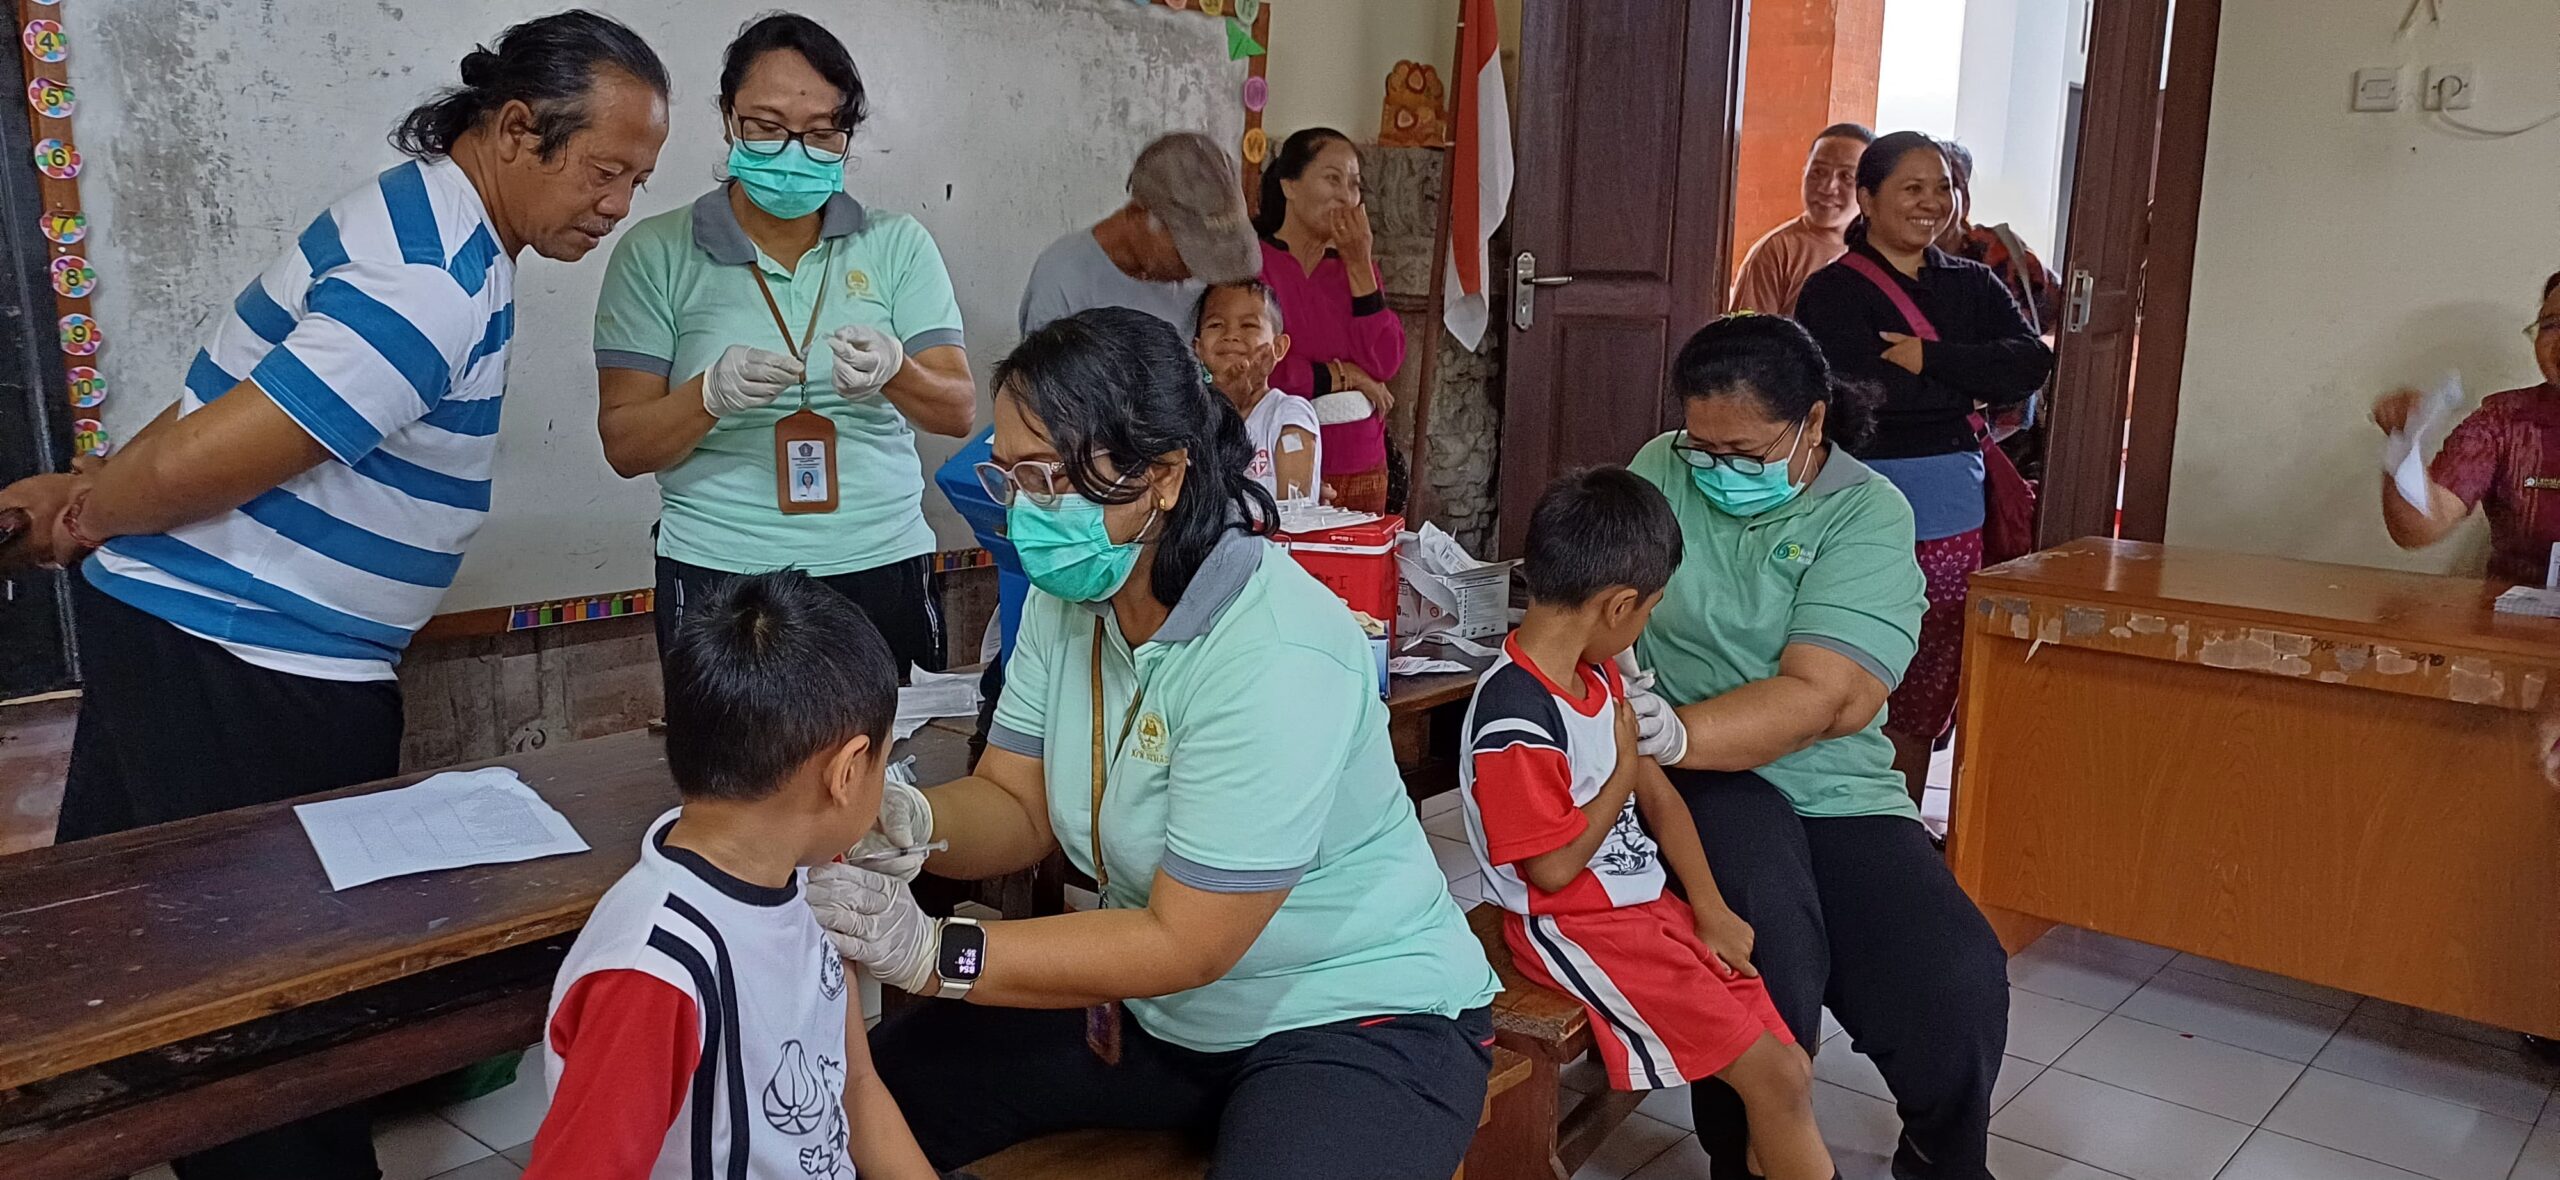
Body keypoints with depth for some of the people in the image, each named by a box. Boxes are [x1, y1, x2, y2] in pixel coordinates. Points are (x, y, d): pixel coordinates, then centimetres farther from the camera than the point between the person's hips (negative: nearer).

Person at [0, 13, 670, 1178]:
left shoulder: (426, 219, 10)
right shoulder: (434, 283, -24)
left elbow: (235, 390, 12)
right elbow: (210, 460, -24)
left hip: (202, 638, 9)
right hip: (236, 663, -9)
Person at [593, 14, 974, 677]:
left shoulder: (898, 244, 4)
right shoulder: (656, 254, 0)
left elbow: (960, 411, -2)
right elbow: (624, 447, -2)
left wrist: (896, 373, -23)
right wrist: (711, 395, -22)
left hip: (881, 569, 1)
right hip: (718, 578, -1)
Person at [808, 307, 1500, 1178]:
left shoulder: (1276, 661, -29)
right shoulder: (1066, 595, -3)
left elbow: (1184, 943, -25)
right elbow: (1018, 809, 1)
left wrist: (934, 954, -28)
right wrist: (913, 825, -22)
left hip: (1357, 1021, -7)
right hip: (1154, 999, 7)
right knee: (878, 1095, 0)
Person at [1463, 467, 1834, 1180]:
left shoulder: (1598, 676, 5)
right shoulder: (1516, 720, -25)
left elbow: (1657, 794, 11)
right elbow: (1554, 867, -21)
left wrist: (1708, 906, 4)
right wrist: (1624, 770, -12)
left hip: (1647, 904, 9)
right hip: (1580, 929, -9)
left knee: (1789, 1065, 6)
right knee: (1776, 1079, -9)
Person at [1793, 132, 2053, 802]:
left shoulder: (1973, 287, 15)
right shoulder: (1833, 292, -2)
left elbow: (2033, 364, -2)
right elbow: (1870, 390, -17)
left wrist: (1928, 358, -13)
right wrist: (1974, 387, -3)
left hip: (1955, 519, 5)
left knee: (1924, 698, 9)